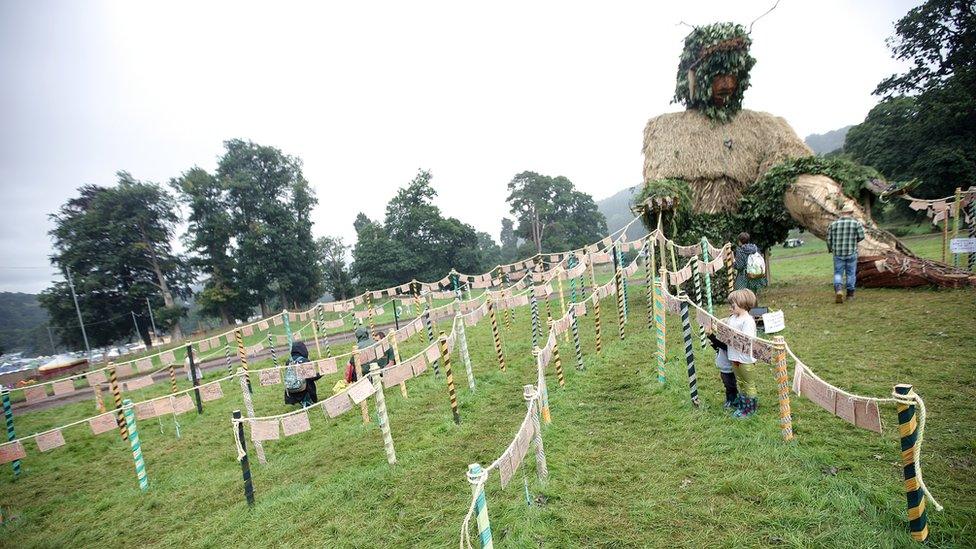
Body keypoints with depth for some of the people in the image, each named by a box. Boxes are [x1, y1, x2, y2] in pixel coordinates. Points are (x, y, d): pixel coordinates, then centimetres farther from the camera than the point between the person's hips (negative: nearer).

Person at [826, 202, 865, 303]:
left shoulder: (834, 223, 1)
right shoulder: (856, 223, -3)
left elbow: (829, 238, 3)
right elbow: (861, 236, -4)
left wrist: (830, 249, 19)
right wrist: (853, 240, 18)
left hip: (838, 253, 1)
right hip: (851, 253, -1)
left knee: (838, 273, 5)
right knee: (851, 273, 12)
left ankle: (838, 290, -18)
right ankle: (850, 294, 18)